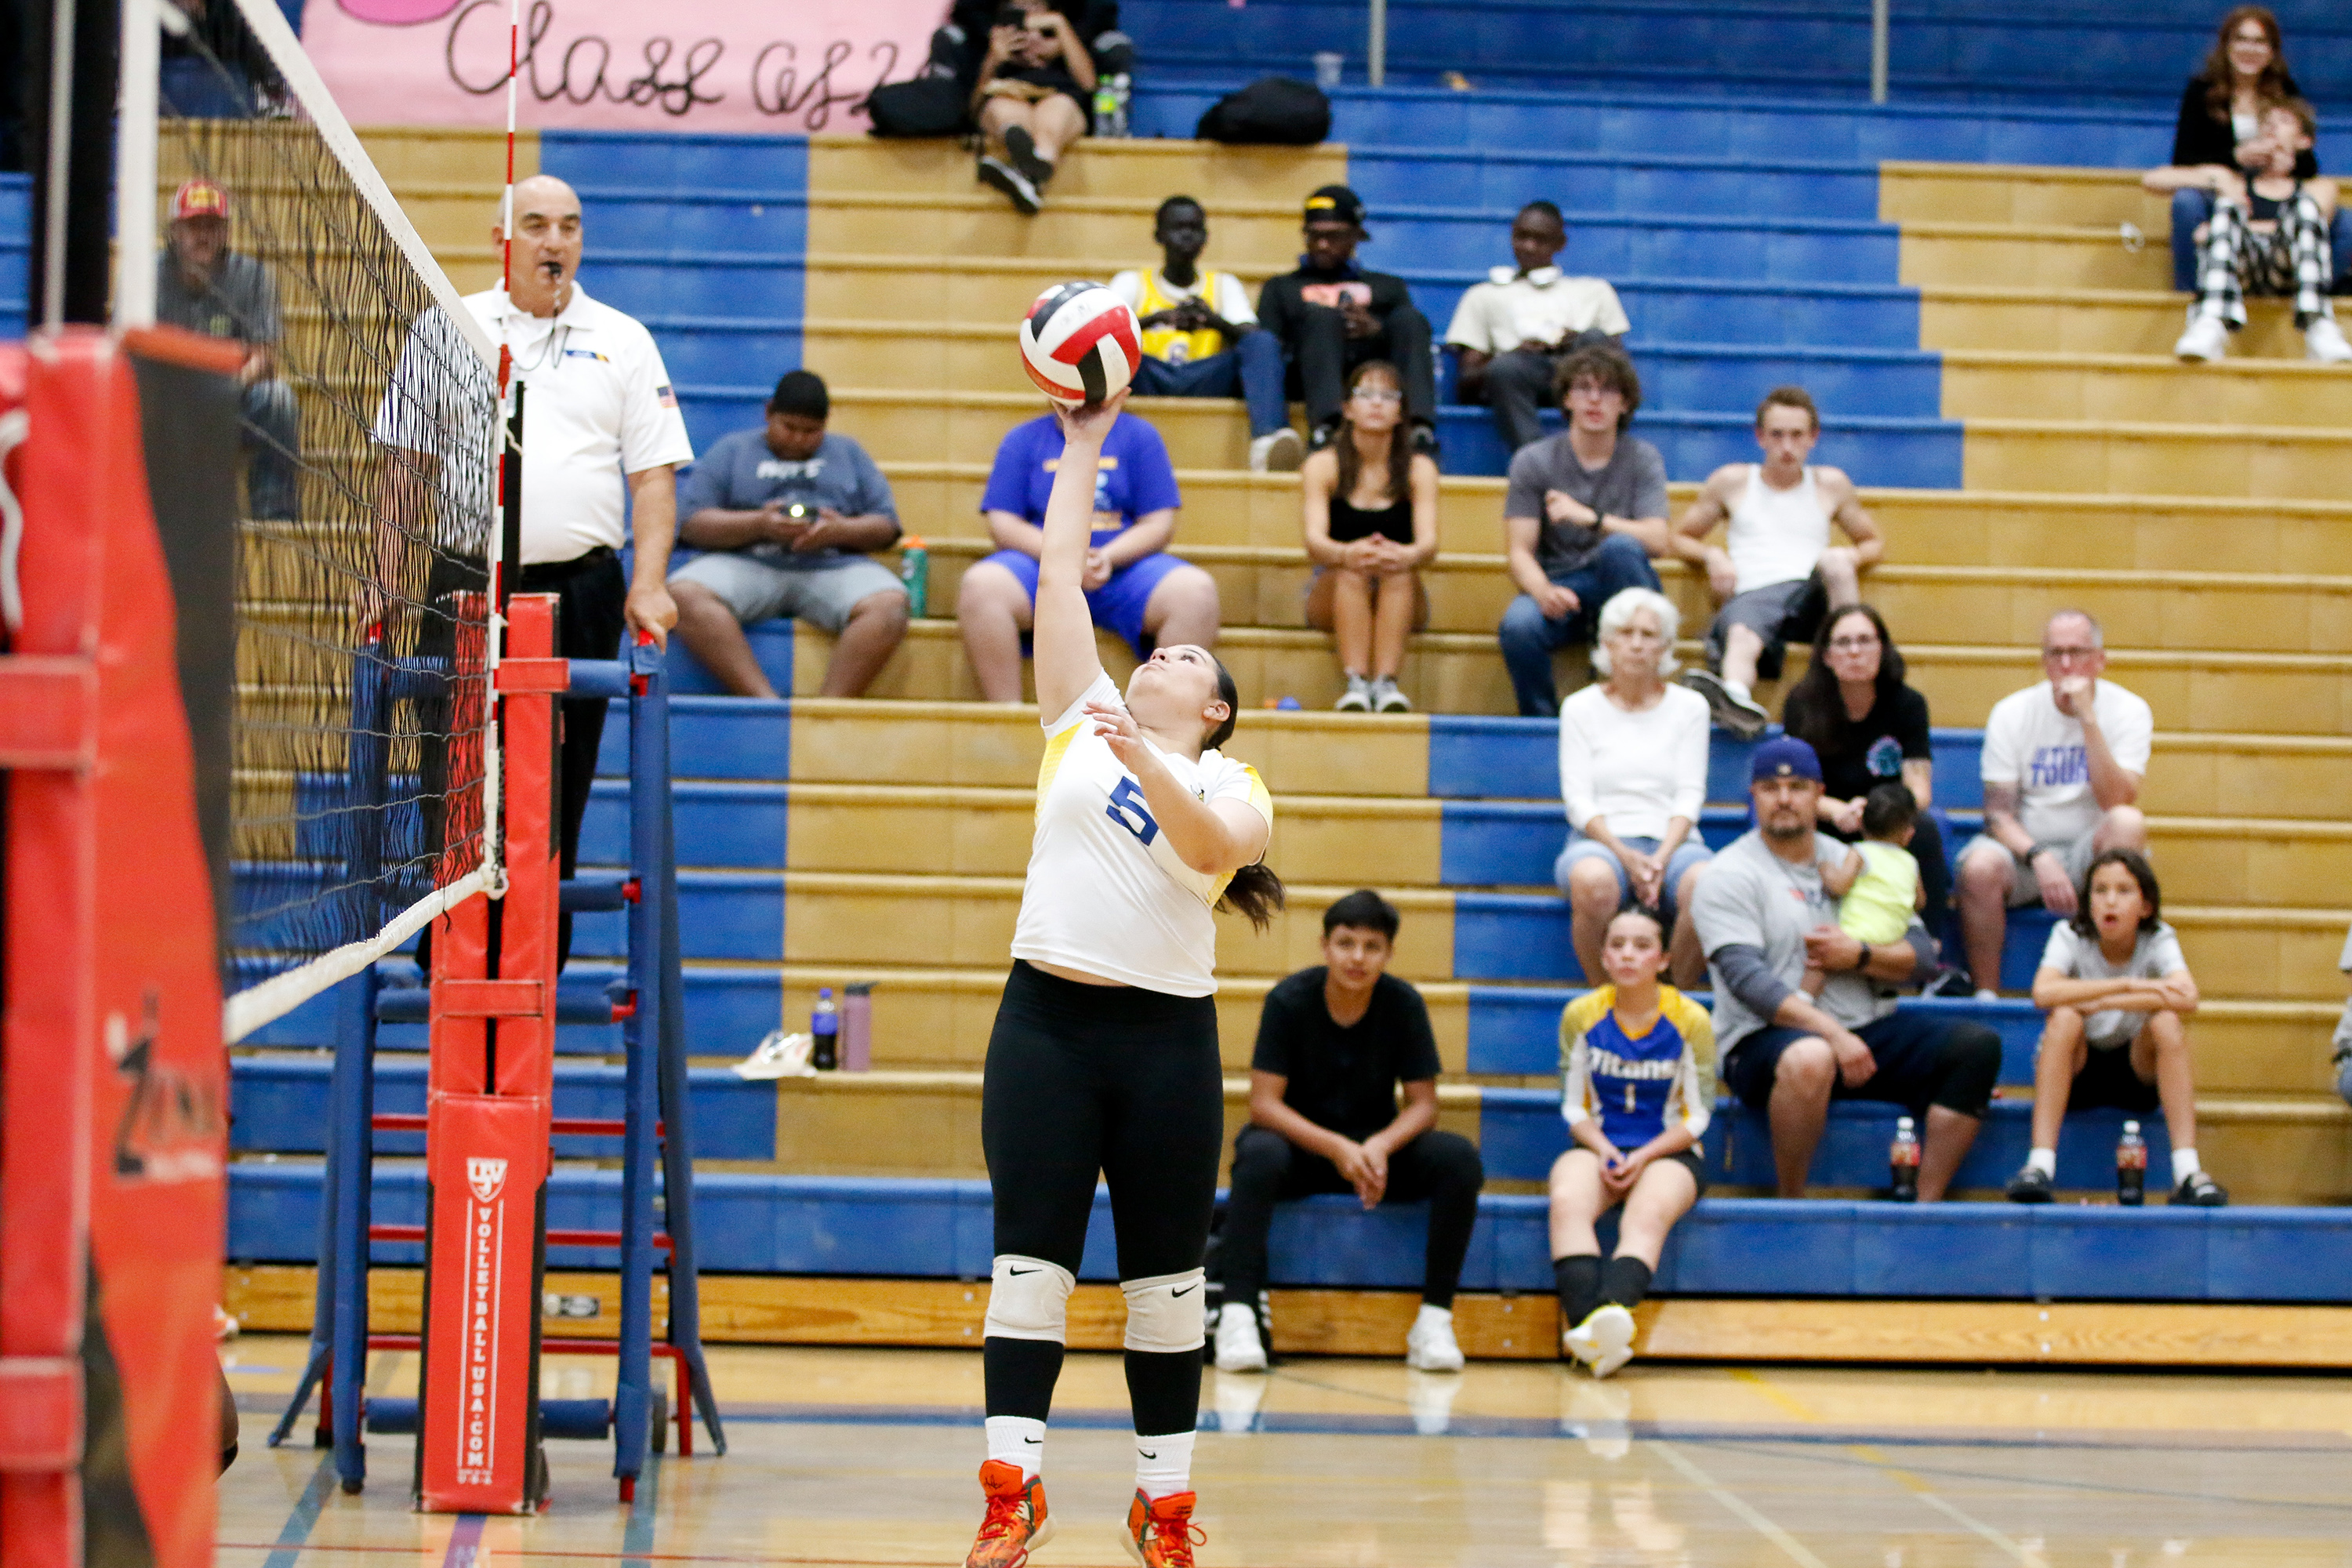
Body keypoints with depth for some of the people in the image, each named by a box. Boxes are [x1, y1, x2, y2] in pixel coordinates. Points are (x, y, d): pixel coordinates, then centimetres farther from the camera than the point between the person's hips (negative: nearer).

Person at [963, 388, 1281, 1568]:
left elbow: (1212, 848, -18)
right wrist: (1084, 445, 11)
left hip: (1165, 1036, -1)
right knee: (1029, 1258, -2)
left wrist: (1145, 760, -31)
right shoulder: (1079, 727, 12)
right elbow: (1060, 573, 10)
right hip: (1047, 1020, 2)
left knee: (1166, 1279, 4)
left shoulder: (1233, 786, 5)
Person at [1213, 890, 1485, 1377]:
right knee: (1259, 1155, -37)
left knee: (1460, 1158, -25)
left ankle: (1434, 1318, -20)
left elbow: (1422, 1104, -6)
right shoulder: (1289, 1000, -13)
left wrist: (1382, 1145, -28)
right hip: (1299, 1140, -2)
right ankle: (1237, 1315, -38)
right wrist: (1335, 1148, -30)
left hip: (1378, 1144, 2)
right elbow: (1264, 1103, -16)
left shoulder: (1404, 1004, -8)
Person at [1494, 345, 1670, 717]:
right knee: (1518, 626, -35)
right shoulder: (1533, 461, 0)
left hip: (1619, 588, 0)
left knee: (1620, 547, -34)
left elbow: (1657, 541, -12)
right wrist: (1544, 592, -28)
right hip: (1556, 583, 0)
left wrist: (1590, 518, -25)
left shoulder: (1643, 459, 2)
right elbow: (1518, 552, -5)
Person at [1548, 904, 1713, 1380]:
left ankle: (1613, 1312, -64)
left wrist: (1645, 1157, -15)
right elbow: (1574, 1105, 7)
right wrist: (1602, 1149, -13)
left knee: (1647, 1214, -37)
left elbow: (1696, 1115, 1)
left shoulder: (1691, 1021, 0)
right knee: (1567, 1202, -34)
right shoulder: (1581, 1015, 5)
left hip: (1668, 1152, -2)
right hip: (1598, 1146, 2)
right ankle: (1585, 1325, -54)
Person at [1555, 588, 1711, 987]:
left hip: (1672, 844, 1)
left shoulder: (1690, 706, 13)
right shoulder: (1580, 708, 10)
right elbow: (1579, 800, 1)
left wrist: (1661, 860, -14)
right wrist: (1626, 856, -16)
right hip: (1601, 841, -1)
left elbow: (1690, 795, 4)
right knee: (1593, 880, -39)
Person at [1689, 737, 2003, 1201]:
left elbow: (1921, 955, 13)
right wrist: (1832, 1033, -26)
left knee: (1977, 1045, -14)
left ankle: (1926, 1205, -18)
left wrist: (1860, 956, -10)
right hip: (1766, 1038, -6)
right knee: (1809, 1058, -41)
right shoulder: (1731, 875, -1)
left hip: (1866, 1030, 6)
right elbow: (1746, 977, -15)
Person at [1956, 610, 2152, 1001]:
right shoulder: (2012, 713, -3)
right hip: (2025, 847, 0)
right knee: (1980, 867, -33)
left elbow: (2117, 802, -20)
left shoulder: (2128, 711, -6)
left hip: (2091, 854, 0)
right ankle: (1986, 995, -17)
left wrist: (2088, 719, -25)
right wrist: (2039, 858, -24)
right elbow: (1998, 811, -6)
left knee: (2128, 822, -33)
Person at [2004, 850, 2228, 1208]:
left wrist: (2102, 1002, -32)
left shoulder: (2158, 940, -11)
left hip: (2137, 1072, 1)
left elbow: (2187, 999, -30)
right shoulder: (2070, 936, -13)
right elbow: (2043, 993, -33)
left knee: (2167, 1021, -27)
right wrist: (2127, 985, -35)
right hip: (2074, 1071, -1)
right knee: (2064, 1017, -30)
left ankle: (2188, 1171, -30)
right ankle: (2040, 1163, -35)